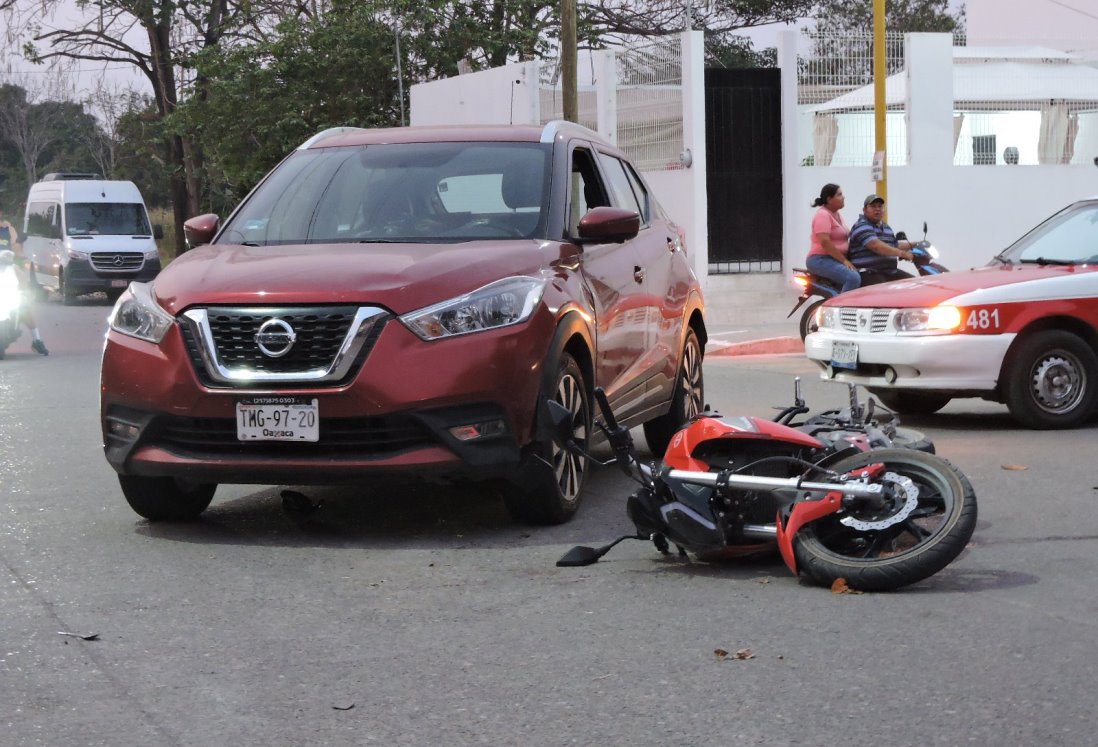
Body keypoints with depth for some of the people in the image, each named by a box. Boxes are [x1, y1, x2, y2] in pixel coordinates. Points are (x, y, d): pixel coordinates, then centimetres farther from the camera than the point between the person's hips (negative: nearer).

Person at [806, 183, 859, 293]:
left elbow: (843, 235, 27)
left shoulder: (837, 215, 18)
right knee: (853, 278, -28)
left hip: (836, 260, 10)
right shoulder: (823, 215, -12)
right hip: (821, 260, -10)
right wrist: (844, 260, -21)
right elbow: (825, 242, -22)